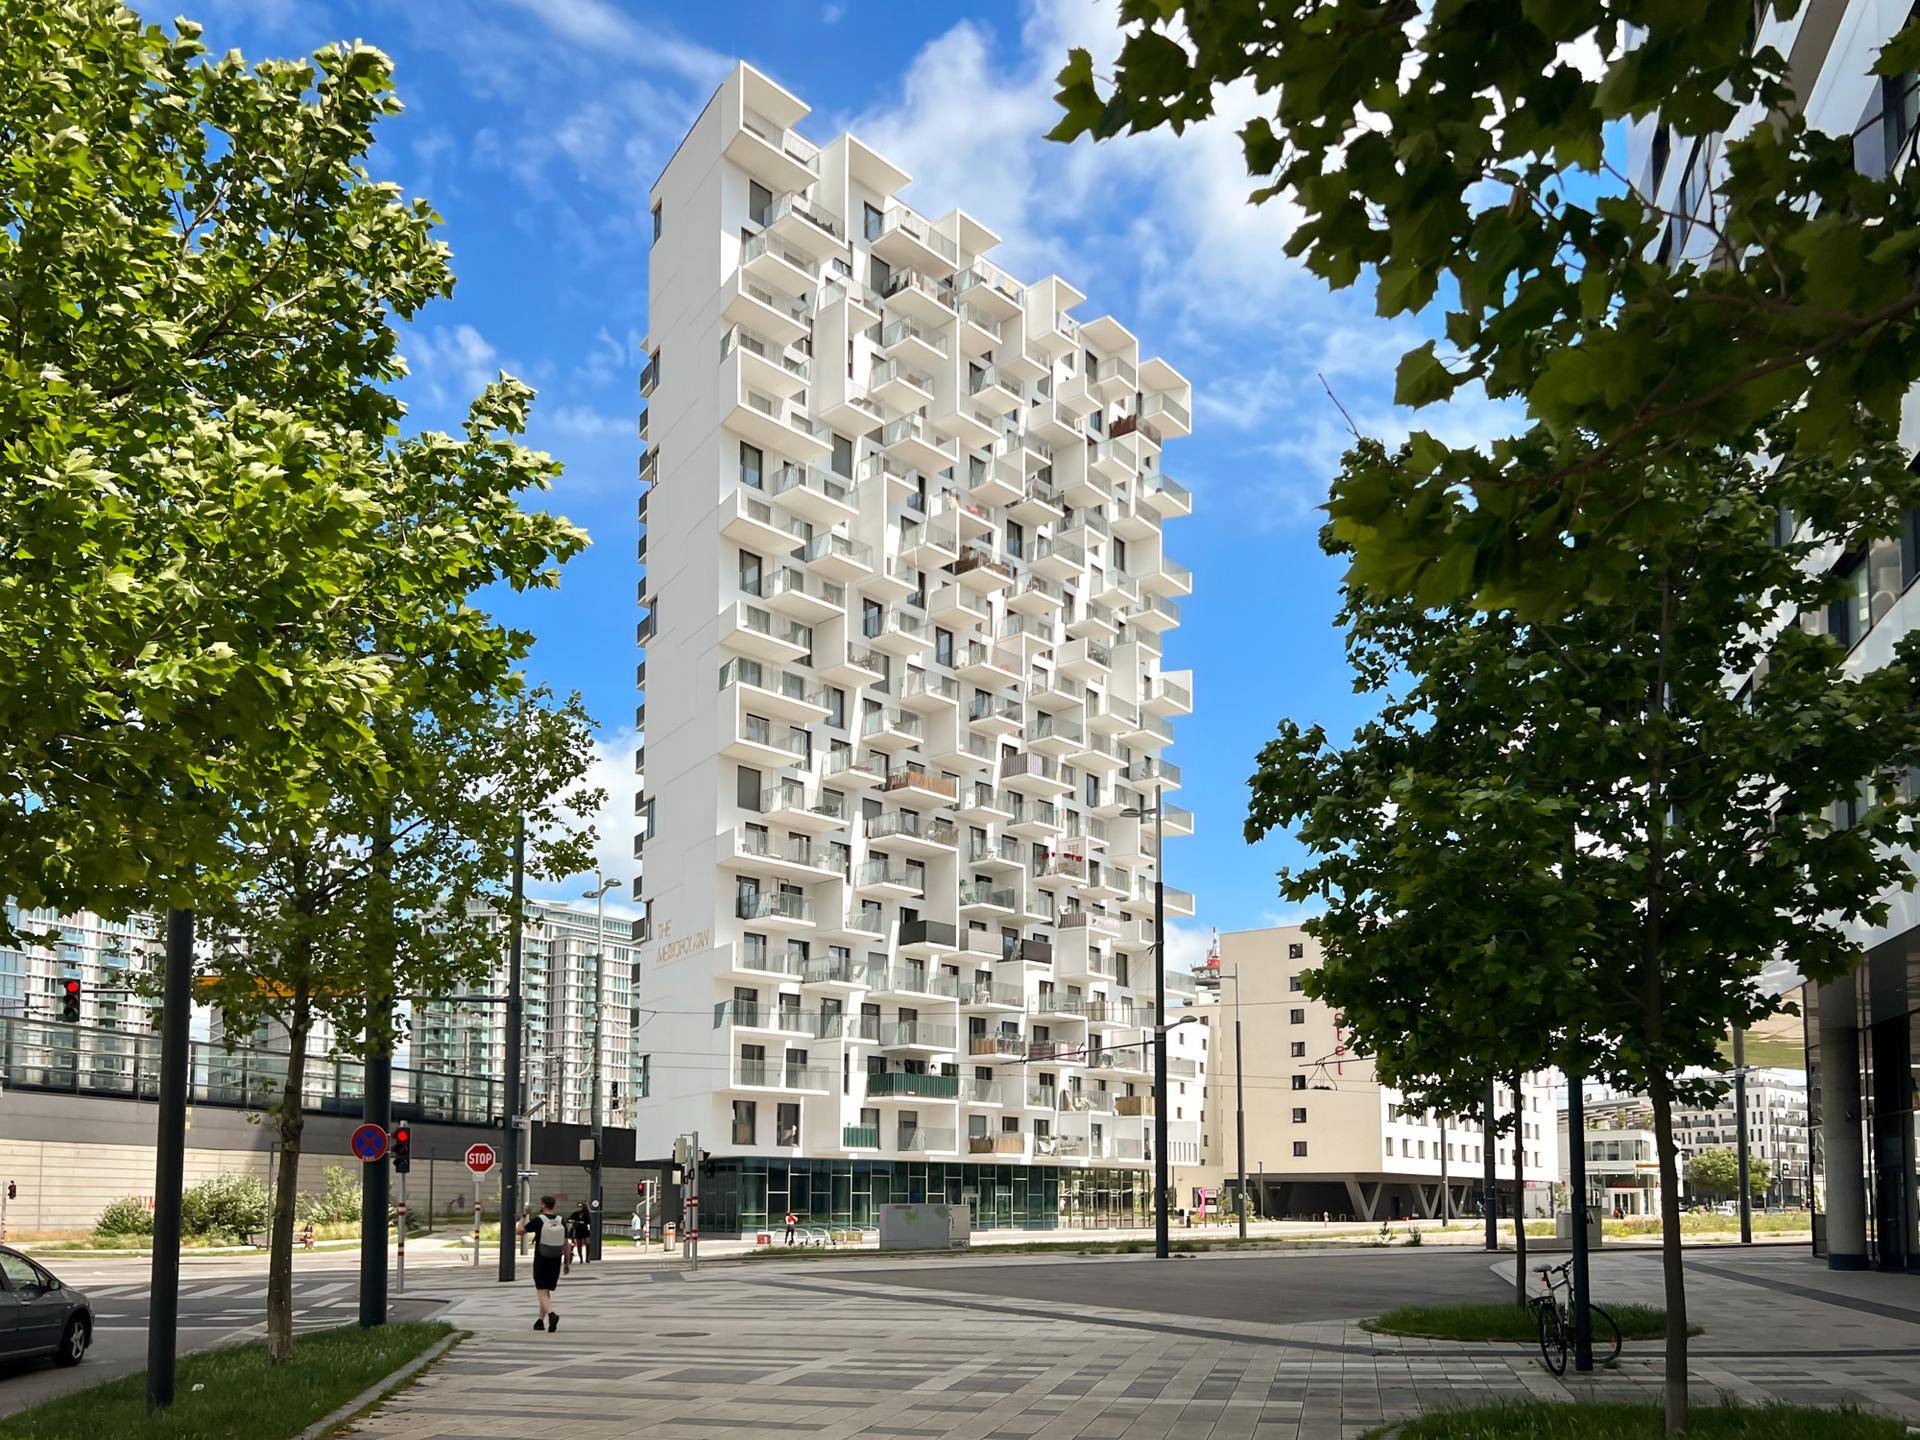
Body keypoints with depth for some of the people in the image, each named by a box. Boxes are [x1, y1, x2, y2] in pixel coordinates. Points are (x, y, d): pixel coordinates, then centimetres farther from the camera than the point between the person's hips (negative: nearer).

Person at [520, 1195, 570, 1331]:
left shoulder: (538, 1220, -11)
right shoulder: (561, 1221, 1)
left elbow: (520, 1231, 2)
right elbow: (565, 1243, 3)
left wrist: (525, 1217, 17)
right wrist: (567, 1262, 10)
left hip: (541, 1261, -4)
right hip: (555, 1262, 4)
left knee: (542, 1292, -6)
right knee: (547, 1291, 17)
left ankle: (552, 1314, -31)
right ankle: (541, 1321, 24)